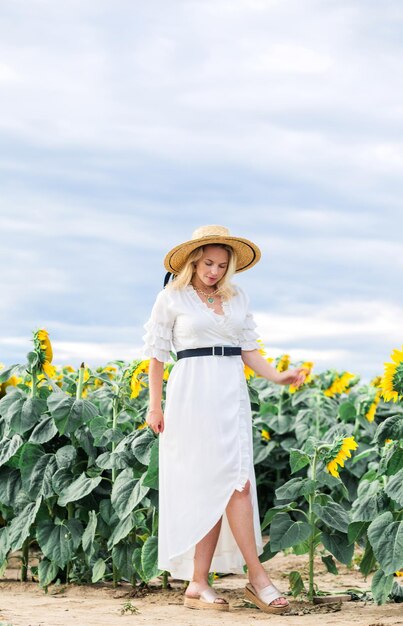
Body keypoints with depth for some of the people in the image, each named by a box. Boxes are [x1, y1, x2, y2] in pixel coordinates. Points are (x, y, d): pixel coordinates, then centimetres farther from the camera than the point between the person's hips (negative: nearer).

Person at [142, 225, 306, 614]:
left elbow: (248, 349, 14)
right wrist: (154, 405, -3)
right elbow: (157, 354, 3)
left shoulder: (237, 298, 14)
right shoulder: (171, 298, 2)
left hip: (231, 393, 5)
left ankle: (198, 583, -2)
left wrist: (277, 376, -2)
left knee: (234, 482, -5)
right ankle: (257, 577, -7)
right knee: (234, 482, -10)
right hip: (192, 392, -5)